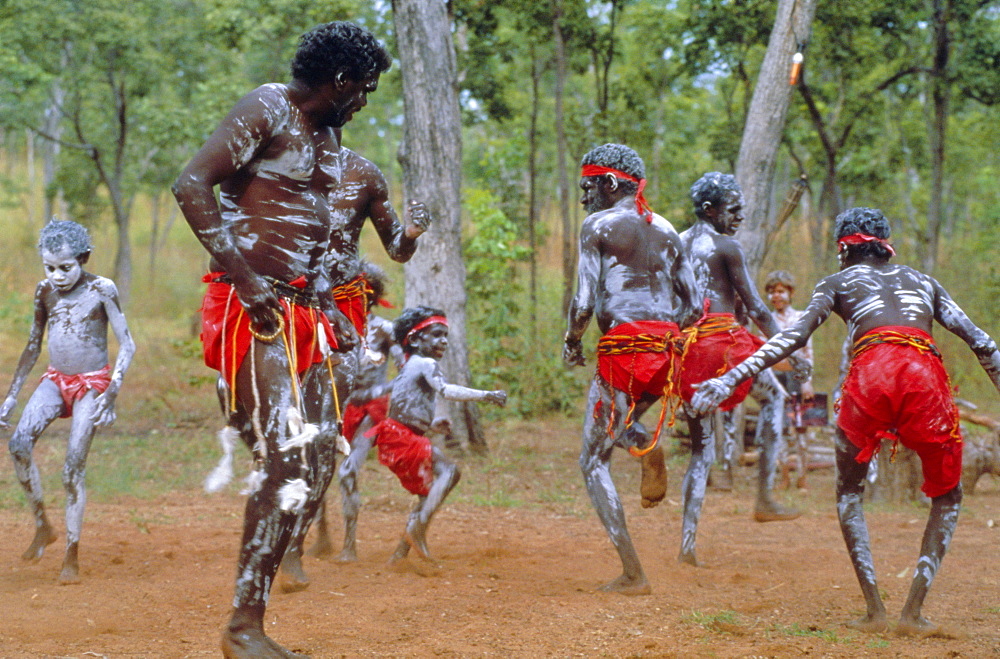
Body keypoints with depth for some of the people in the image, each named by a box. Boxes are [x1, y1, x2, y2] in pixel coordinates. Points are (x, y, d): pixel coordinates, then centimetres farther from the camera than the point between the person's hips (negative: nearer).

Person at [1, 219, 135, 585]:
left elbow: (126, 345, -9)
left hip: (92, 383, -4)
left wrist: (110, 395, -20)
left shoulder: (101, 290, -10)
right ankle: (42, 527, -2)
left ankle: (72, 557, 2)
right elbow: (33, 347, 14)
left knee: (74, 467, -9)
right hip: (55, 380, 4)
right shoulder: (45, 291, 3)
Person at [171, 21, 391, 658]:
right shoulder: (267, 111, -8)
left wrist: (326, 303, 18)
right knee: (286, 460, -16)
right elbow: (191, 185, -19)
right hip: (253, 308, -9)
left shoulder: (328, 133, 20)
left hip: (304, 309, 9)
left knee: (318, 463, 5)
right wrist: (243, 277, -24)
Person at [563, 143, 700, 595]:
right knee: (618, 420, 35)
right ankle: (646, 444, -1)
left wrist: (571, 341, 7)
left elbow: (585, 302, -11)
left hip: (623, 350, -6)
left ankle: (632, 573, -3)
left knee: (594, 462, 7)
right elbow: (693, 307, 14)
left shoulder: (599, 226, -3)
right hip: (667, 351, 6)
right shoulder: (667, 231, 15)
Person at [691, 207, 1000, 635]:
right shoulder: (923, 281, 33)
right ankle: (913, 611, 8)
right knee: (947, 497, 21)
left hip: (870, 371, -1)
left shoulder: (838, 283, 25)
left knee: (848, 492, 21)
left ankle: (874, 610, 9)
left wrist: (730, 379, 3)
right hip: (925, 374, 1)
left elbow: (793, 337, 8)